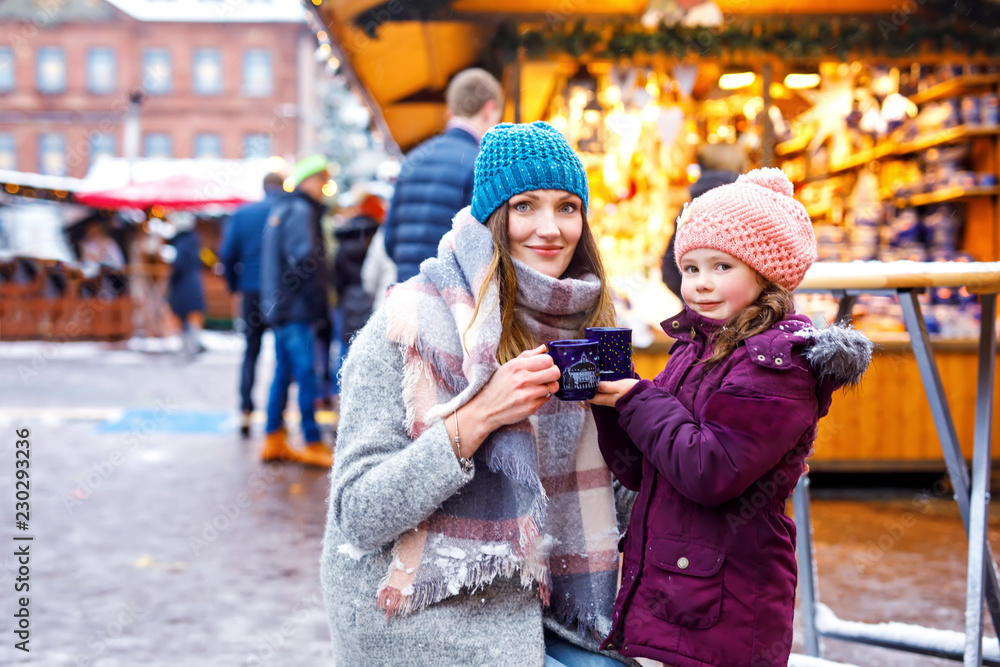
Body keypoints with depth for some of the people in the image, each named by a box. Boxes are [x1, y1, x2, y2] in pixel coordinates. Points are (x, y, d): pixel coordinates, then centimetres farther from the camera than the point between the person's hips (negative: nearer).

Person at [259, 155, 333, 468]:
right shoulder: (301, 211, -12)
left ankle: (274, 441, 18)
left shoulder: (281, 208, 18)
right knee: (305, 374, -6)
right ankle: (313, 445, -3)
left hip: (280, 305, 10)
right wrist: (318, 298, -11)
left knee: (284, 372, 13)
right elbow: (304, 257, -23)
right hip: (296, 307, -10)